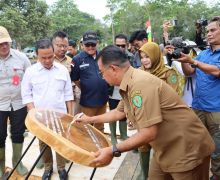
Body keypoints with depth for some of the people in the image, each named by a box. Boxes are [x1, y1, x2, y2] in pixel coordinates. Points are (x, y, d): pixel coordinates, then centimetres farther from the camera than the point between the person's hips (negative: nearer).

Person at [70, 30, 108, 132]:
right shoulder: (77, 59, -10)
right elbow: (75, 79, -1)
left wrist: (103, 88, 8)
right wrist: (85, 89, 3)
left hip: (103, 98, 4)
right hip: (88, 101, -3)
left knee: (100, 127, 21)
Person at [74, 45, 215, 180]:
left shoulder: (140, 83, -28)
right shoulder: (129, 84, 3)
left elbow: (149, 133, -30)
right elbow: (119, 112, 19)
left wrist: (113, 151, -26)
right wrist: (90, 119, 24)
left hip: (187, 148, -9)